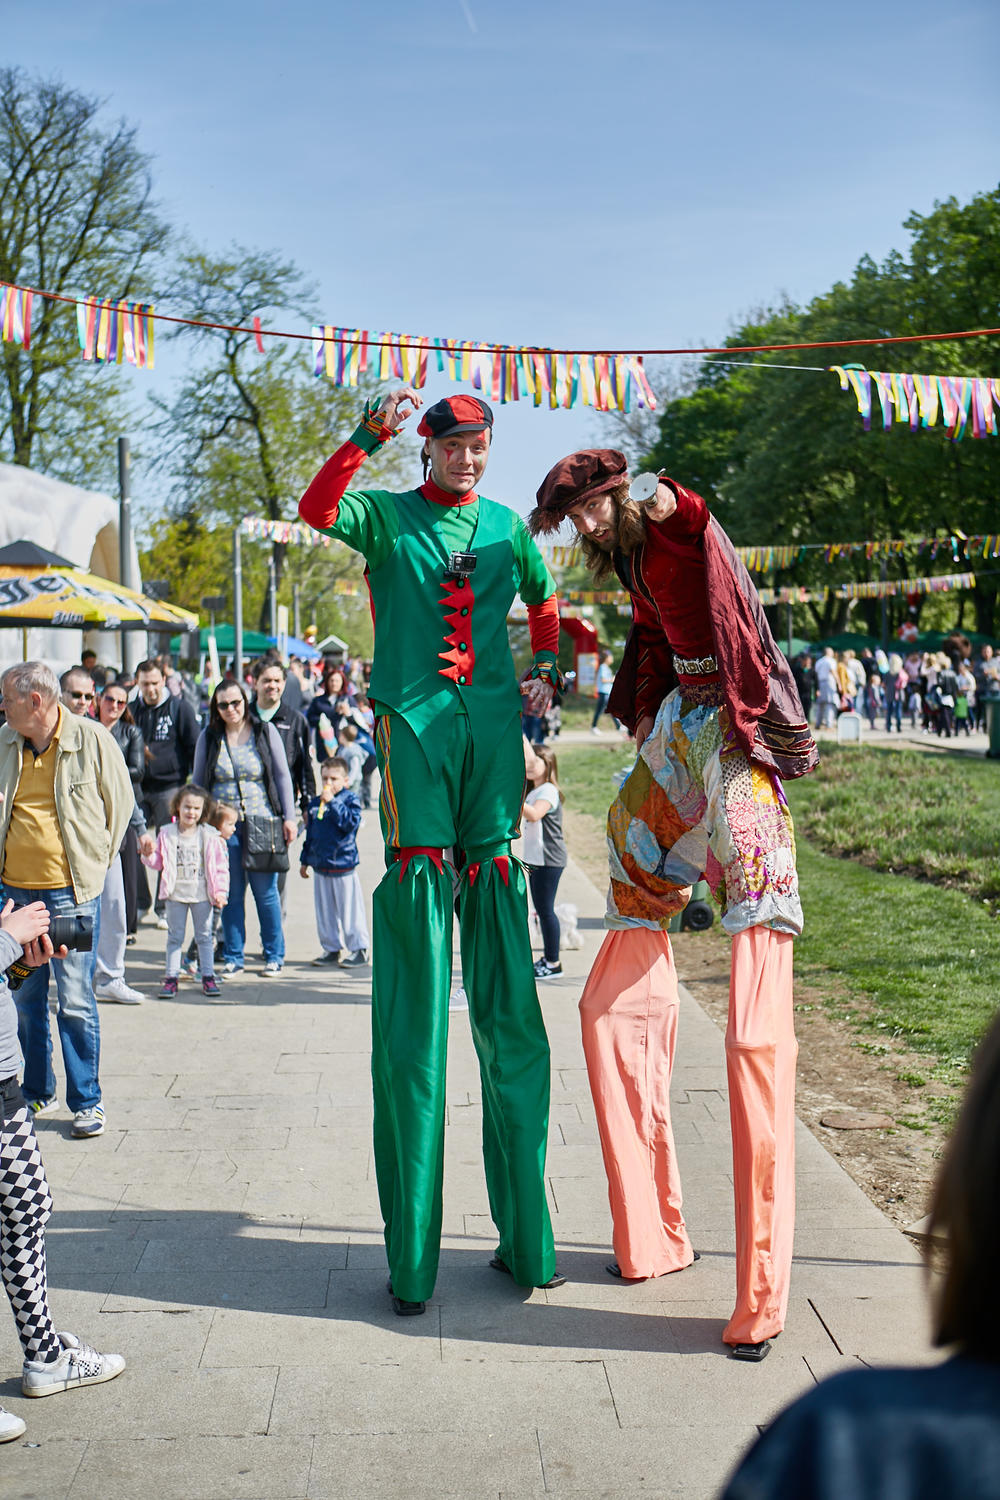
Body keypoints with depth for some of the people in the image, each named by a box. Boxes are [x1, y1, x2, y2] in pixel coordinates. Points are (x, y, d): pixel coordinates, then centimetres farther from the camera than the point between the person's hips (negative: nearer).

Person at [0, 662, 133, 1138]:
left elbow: (121, 803, 6)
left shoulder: (91, 740, -6)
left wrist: (97, 861, 6)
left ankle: (87, 1101, 11)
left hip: (72, 892, -4)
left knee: (75, 1001, -2)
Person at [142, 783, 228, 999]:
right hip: (176, 894, 0)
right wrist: (148, 855, -17)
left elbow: (220, 865, 0)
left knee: (204, 936, 8)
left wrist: (220, 891, -5)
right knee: (175, 936, 7)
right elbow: (159, 862, 4)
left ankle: (208, 976, 16)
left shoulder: (209, 835, -2)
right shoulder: (167, 834, 0)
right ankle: (171, 977, 13)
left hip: (201, 894, 0)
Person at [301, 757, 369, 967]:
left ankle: (359, 949, 9)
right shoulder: (315, 803, 11)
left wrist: (333, 802, -25)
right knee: (324, 912, 11)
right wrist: (305, 860, 20)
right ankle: (331, 949, 21)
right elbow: (310, 833, 18)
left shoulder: (350, 800, -5)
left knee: (349, 910, -1)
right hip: (320, 866, 6)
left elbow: (351, 822, -23)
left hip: (344, 866, -6)